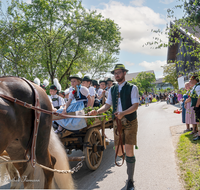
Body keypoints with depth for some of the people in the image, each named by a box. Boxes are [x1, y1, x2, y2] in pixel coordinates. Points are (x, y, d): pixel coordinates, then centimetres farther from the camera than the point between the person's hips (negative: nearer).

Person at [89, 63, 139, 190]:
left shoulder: (132, 88, -4)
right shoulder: (112, 90, 11)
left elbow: (135, 106, -13)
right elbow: (107, 105, 7)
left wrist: (123, 113, -30)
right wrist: (97, 111, -12)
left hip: (130, 122, -4)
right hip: (117, 122, 4)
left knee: (129, 151, -5)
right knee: (118, 152, 6)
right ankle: (127, 159, 41)